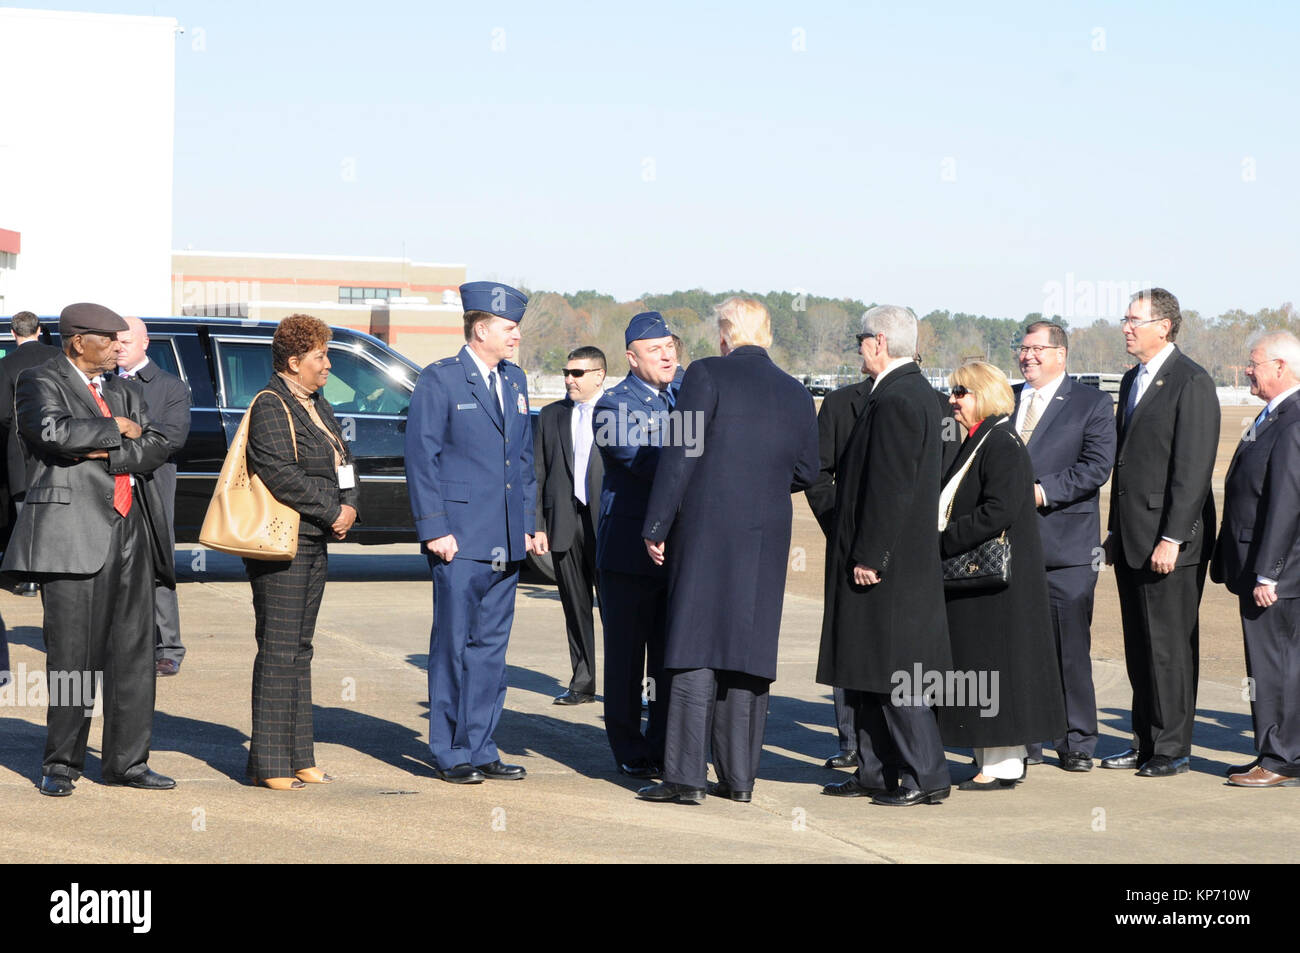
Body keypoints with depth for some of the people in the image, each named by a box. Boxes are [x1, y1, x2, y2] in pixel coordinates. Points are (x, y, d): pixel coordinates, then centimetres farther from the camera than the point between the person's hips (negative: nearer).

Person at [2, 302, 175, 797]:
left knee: (134, 649, 5)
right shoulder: (40, 381, 2)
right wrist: (116, 428, -6)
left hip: (130, 530, 6)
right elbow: (55, 431, -18)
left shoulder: (121, 391, 20)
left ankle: (127, 760, 12)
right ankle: (61, 764, 5)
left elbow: (156, 447, 8)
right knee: (72, 653, -5)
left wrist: (107, 455, -9)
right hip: (74, 530, -6)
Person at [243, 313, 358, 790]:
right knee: (279, 652, -7)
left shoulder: (317, 405, 18)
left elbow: (343, 460, 20)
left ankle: (298, 756, 18)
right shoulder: (270, 408, -11)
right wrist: (332, 512, -15)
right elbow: (282, 475, -20)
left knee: (299, 650, 12)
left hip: (316, 543, 9)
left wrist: (350, 506, 1)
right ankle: (268, 763, -3)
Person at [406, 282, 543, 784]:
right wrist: (433, 529, -13)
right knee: (454, 647, -1)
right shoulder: (439, 380, -5)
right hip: (459, 539, -6)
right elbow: (421, 458, -7)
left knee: (490, 648, 9)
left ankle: (480, 750, 15)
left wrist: (531, 522, 13)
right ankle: (450, 755, 6)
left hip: (507, 541, 6)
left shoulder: (515, 380, 15)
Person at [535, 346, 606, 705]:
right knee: (575, 607, 7)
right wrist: (533, 523, 4)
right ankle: (583, 682, 14)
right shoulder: (551, 416, 14)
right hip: (565, 522, 4)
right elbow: (538, 472, 12)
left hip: (607, 521, -4)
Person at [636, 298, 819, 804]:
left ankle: (685, 775, -7)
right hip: (767, 539, 4)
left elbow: (680, 454, -9)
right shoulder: (797, 393, 9)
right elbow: (806, 472, 12)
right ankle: (739, 775, 11)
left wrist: (656, 527, -6)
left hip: (707, 530, -4)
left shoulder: (706, 374, -5)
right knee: (748, 649, 9)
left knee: (696, 649, -3)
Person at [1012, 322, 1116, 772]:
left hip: (1065, 547, -4)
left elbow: (1096, 466, -9)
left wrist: (1042, 491, -17)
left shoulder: (1092, 404, 2)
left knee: (1071, 648, -2)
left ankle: (1076, 742, 8)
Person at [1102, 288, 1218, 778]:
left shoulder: (1192, 382, -11)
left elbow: (1193, 467, -16)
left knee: (1169, 646, -3)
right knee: (1139, 646, 11)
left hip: (1170, 540, -8)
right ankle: (1145, 742, 19)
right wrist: (1116, 529, 16)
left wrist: (1172, 538, -20)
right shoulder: (1132, 380, 16)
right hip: (1131, 537, 8)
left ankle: (1172, 749, 5)